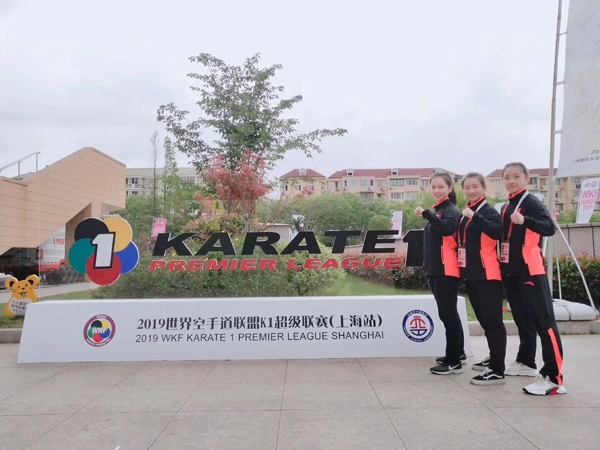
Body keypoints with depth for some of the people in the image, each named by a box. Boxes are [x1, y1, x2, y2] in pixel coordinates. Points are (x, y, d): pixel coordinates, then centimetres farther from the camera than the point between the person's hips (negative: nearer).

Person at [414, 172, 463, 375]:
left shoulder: (451, 210, -9)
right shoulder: (436, 210, 17)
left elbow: (448, 229, -32)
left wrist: (426, 214, -35)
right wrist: (428, 264, 18)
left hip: (446, 270, -9)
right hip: (435, 269, 9)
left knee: (447, 313, -6)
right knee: (448, 313, 16)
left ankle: (453, 362, 1)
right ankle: (456, 354, 27)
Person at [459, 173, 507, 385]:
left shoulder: (489, 211, -8)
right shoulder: (465, 214, 13)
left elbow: (498, 233, -27)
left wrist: (475, 216, -32)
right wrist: (464, 269, 15)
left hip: (488, 275, -8)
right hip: (471, 275, 8)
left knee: (493, 321, -6)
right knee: (484, 320, 18)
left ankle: (497, 371, -2)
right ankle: (494, 358, 33)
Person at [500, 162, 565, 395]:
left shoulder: (531, 202, -8)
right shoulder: (506, 207, 15)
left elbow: (550, 228, -21)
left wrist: (525, 220, -37)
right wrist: (503, 263, 10)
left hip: (530, 271, -8)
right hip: (510, 271, 8)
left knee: (543, 321, -8)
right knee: (522, 319, 19)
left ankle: (553, 378, -7)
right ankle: (525, 362, 32)